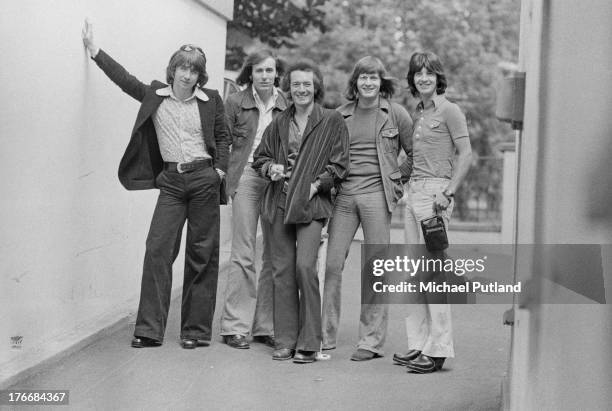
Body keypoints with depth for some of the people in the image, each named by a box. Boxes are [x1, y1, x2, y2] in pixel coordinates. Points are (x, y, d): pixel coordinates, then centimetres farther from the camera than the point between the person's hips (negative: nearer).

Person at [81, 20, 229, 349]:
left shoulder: (210, 100, 4)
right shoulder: (154, 96, 6)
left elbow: (222, 136, 12)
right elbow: (123, 78, 9)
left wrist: (220, 168, -1)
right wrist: (94, 49, 8)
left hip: (204, 178, -1)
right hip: (171, 181, 1)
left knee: (202, 254, 2)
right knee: (157, 248, -9)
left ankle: (196, 330, 9)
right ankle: (149, 329, -5)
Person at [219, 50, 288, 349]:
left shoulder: (287, 107, 9)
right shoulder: (236, 103, 5)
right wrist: (228, 177, -3)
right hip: (246, 176, -2)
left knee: (275, 255, 2)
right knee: (243, 254, -5)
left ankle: (265, 326, 11)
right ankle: (235, 326, 0)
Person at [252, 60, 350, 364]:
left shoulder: (331, 121, 3)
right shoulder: (279, 123, 15)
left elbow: (339, 163, 0)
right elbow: (260, 157, 22)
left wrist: (316, 184, -10)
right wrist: (271, 168, 1)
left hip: (311, 202, -4)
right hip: (279, 202, 5)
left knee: (305, 266, -16)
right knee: (282, 269, 2)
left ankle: (308, 344, -8)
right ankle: (285, 341, 9)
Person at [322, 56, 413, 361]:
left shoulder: (396, 114, 3)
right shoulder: (341, 115, 11)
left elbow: (415, 153, 10)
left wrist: (398, 180, 5)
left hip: (377, 195, -3)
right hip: (343, 195, 3)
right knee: (332, 264, 0)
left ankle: (372, 341, 7)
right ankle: (325, 336, 10)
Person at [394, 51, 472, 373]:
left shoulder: (449, 110, -5)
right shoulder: (418, 112, 17)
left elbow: (466, 155, -10)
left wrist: (448, 192, -17)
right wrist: (408, 184, 14)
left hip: (434, 191, -8)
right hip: (413, 190, 8)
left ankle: (438, 349, -5)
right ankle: (418, 344, 15)